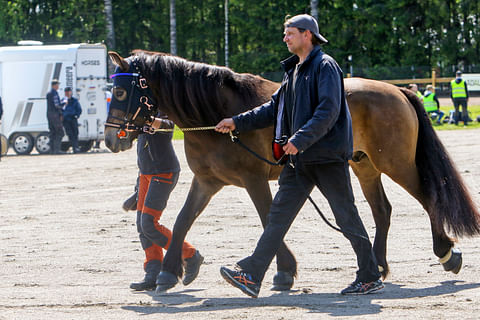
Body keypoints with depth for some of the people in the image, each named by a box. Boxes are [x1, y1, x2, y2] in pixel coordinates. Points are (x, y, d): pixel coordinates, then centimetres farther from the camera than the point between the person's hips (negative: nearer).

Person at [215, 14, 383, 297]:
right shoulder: (295, 70, 17)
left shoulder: (325, 66, -11)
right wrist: (237, 123, 12)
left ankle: (371, 277, 10)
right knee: (279, 215, 2)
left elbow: (329, 111, -21)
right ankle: (251, 276, -2)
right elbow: (274, 109, 20)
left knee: (347, 217, 0)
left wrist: (300, 139, -29)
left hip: (328, 156, -9)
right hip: (300, 158, 9)